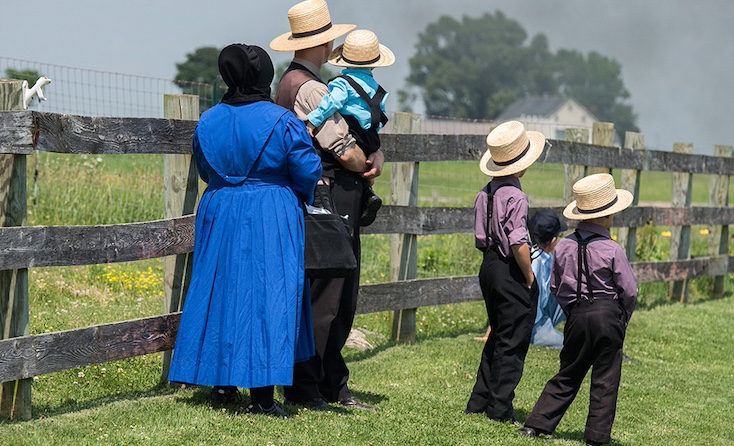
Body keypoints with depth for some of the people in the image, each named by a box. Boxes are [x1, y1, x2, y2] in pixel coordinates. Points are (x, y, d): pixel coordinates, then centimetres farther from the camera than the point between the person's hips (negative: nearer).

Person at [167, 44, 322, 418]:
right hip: (271, 220, -4)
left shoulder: (208, 122, 2)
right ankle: (262, 395, -3)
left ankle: (222, 383, 17)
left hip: (219, 215, 4)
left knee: (220, 290, 14)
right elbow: (308, 172, -8)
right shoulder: (282, 122, -12)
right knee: (268, 296, -1)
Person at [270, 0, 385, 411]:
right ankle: (303, 389, 0)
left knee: (343, 301, 14)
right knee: (320, 301, -6)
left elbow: (362, 139, 17)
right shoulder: (308, 88, -15)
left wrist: (375, 157, -3)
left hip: (339, 209, 11)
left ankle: (333, 385, 20)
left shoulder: (295, 82, 19)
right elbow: (347, 153, -20)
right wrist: (367, 165, 2)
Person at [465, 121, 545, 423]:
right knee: (512, 343, 1)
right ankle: (499, 409, 4)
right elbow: (518, 243, -23)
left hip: (489, 268, 8)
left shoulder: (485, 193, 7)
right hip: (511, 273, -8)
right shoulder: (515, 197, -18)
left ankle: (478, 402, 22)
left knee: (497, 337, 19)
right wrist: (530, 276, -12)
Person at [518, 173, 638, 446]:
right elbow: (629, 291, -7)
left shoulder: (564, 247, 1)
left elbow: (555, 287, 8)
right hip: (608, 315, -4)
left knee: (568, 375, 15)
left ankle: (537, 424, 10)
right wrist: (623, 319, 10)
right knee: (605, 379, 6)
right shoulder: (612, 250, -12)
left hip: (576, 316, 4)